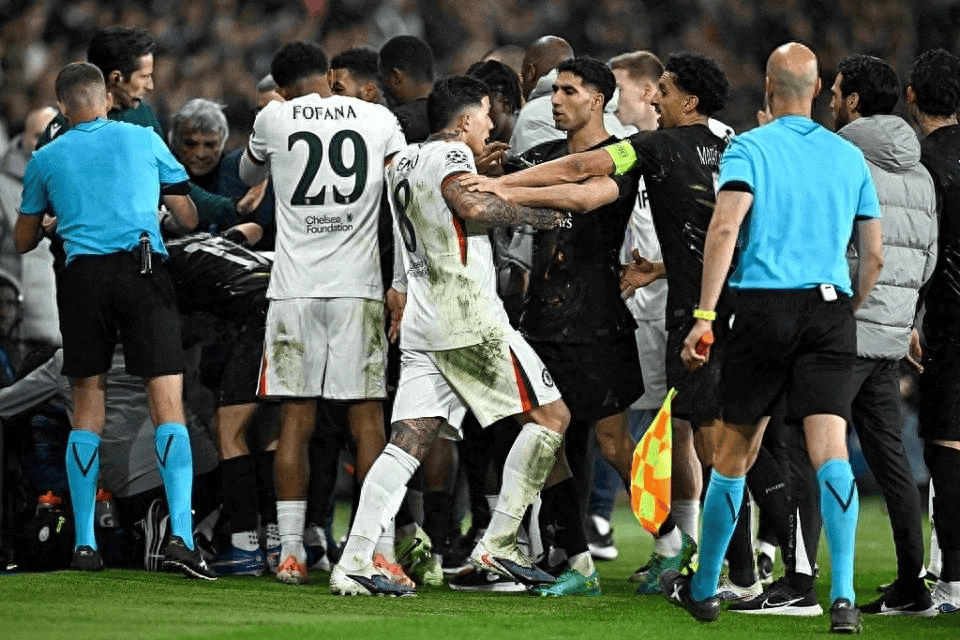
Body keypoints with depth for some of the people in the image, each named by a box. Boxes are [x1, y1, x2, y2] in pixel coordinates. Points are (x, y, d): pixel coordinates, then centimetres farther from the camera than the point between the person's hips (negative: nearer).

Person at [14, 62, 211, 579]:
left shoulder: (46, 159, 14)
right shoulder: (144, 140, 13)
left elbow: (24, 241, 26)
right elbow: (188, 220, 19)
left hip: (82, 274, 1)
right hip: (144, 266, -1)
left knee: (87, 410, 9)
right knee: (168, 404, -4)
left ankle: (85, 542, 8)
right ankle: (181, 535, -17)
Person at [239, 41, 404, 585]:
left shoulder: (273, 119, 5)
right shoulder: (379, 120, 6)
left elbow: (249, 175, 25)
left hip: (295, 290, 0)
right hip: (359, 286, 0)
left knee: (297, 420, 4)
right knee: (368, 421, 1)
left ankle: (291, 553, 2)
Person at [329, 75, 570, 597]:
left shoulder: (403, 161, 22)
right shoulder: (450, 154, -5)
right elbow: (471, 205, -24)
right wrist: (536, 215, -14)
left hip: (420, 326, 8)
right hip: (469, 318, -8)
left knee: (408, 443, 1)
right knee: (550, 416, 1)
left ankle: (354, 563, -11)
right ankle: (497, 544, -3)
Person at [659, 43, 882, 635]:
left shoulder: (749, 148, 0)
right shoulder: (850, 157, 12)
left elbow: (725, 226, -15)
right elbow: (874, 256, 14)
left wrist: (705, 315, -16)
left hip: (765, 307, -2)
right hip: (832, 308, 2)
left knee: (735, 453, 10)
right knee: (831, 450, -8)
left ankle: (704, 588, 22)